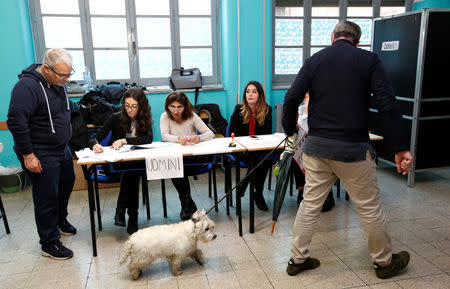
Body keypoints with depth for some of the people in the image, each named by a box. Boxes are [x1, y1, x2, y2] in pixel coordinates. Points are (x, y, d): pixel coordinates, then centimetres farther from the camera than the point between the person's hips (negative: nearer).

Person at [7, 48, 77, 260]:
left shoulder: (57, 82, 5)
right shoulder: (27, 86, -23)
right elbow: (16, 123, -24)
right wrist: (28, 155, -23)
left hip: (62, 149, 9)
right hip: (40, 155, -9)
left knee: (66, 185, 23)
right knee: (47, 198, 0)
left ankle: (60, 221, 47)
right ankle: (49, 243, 16)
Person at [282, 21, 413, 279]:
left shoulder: (314, 60, 6)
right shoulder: (369, 60, -1)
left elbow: (292, 98, -2)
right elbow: (388, 105, -10)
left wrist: (290, 130, 12)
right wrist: (401, 148, -8)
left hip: (316, 145, 3)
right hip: (353, 148, -3)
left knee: (310, 203, 13)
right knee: (370, 208, 13)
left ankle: (298, 259, 23)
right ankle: (385, 262, 32)